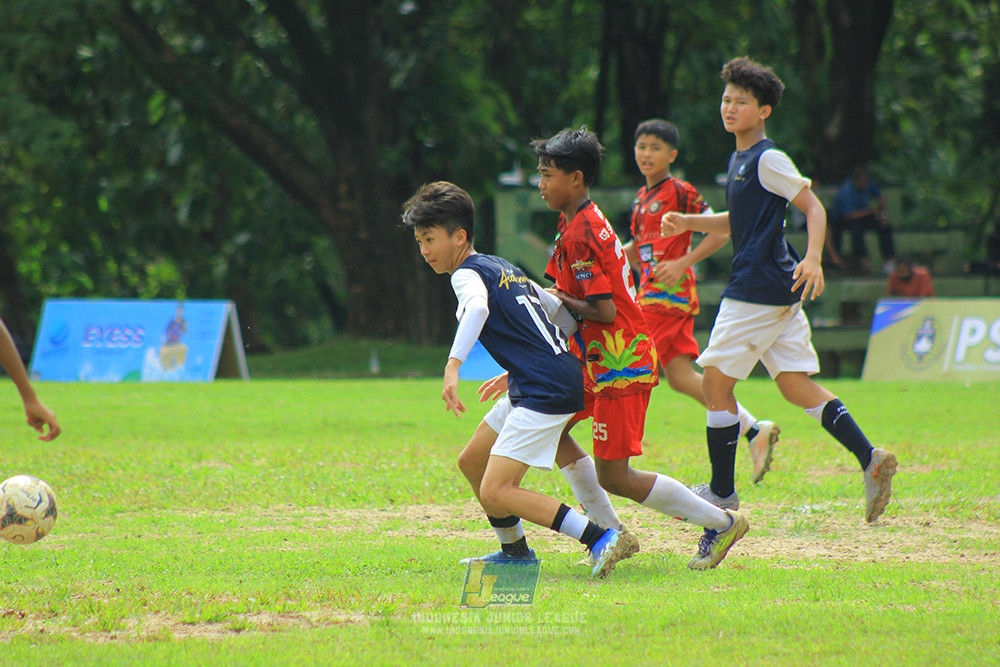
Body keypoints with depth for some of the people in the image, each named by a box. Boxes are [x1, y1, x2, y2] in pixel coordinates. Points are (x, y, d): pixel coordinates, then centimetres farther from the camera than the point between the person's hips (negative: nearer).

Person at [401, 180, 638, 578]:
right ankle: (515, 552, 32)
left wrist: (453, 367, -43)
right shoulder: (503, 268, 20)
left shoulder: (467, 273, -7)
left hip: (548, 391, -10)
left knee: (496, 491, -15)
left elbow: (477, 308, -31)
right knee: (471, 463, 21)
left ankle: (602, 540, -21)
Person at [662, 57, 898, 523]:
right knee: (796, 387, 6)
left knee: (716, 382, -3)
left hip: (759, 288, -9)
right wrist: (688, 222, 17)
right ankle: (870, 459, -2)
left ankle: (722, 492, 3)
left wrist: (813, 258, -29)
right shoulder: (740, 160, 18)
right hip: (777, 291, 9)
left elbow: (814, 208, -13)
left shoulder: (768, 160, -10)